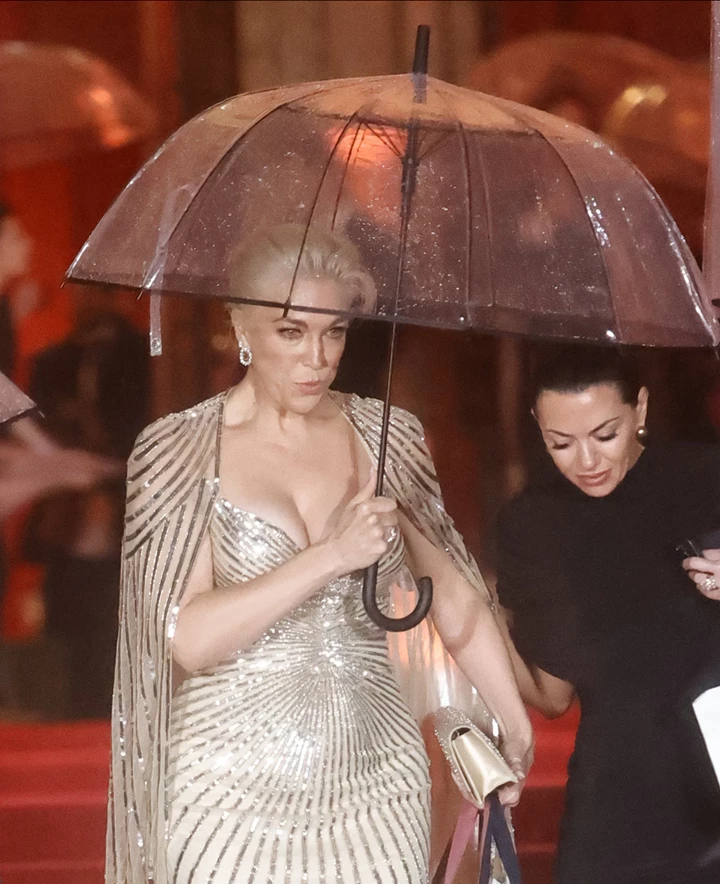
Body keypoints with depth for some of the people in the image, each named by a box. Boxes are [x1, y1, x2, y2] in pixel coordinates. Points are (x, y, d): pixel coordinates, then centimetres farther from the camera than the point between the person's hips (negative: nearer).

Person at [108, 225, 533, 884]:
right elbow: (188, 639, -13)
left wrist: (518, 731, 11)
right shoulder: (179, 451, -3)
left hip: (375, 784, 3)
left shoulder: (388, 439, 6)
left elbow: (456, 597, 13)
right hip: (235, 796, -2)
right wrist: (331, 556, -18)